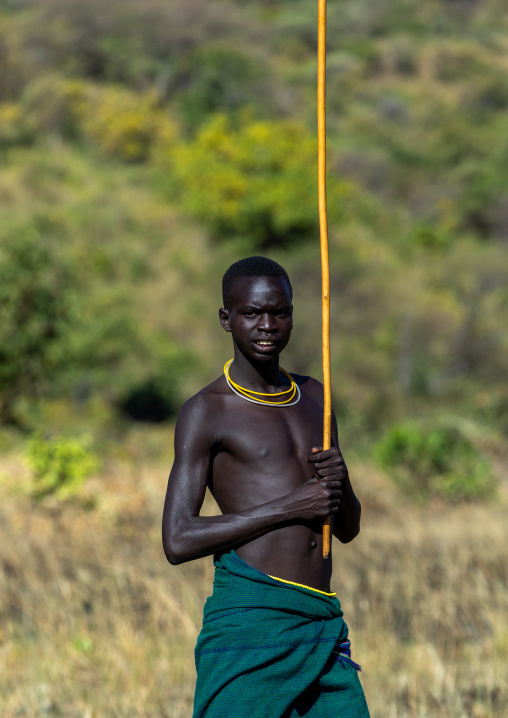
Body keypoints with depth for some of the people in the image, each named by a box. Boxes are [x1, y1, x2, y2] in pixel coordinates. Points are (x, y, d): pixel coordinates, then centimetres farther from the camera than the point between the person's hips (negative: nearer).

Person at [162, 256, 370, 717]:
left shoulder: (314, 398, 19)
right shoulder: (207, 411, 0)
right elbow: (178, 541, -9)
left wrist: (339, 482, 0)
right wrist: (289, 508, -11)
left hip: (324, 623, 6)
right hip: (250, 618, -6)